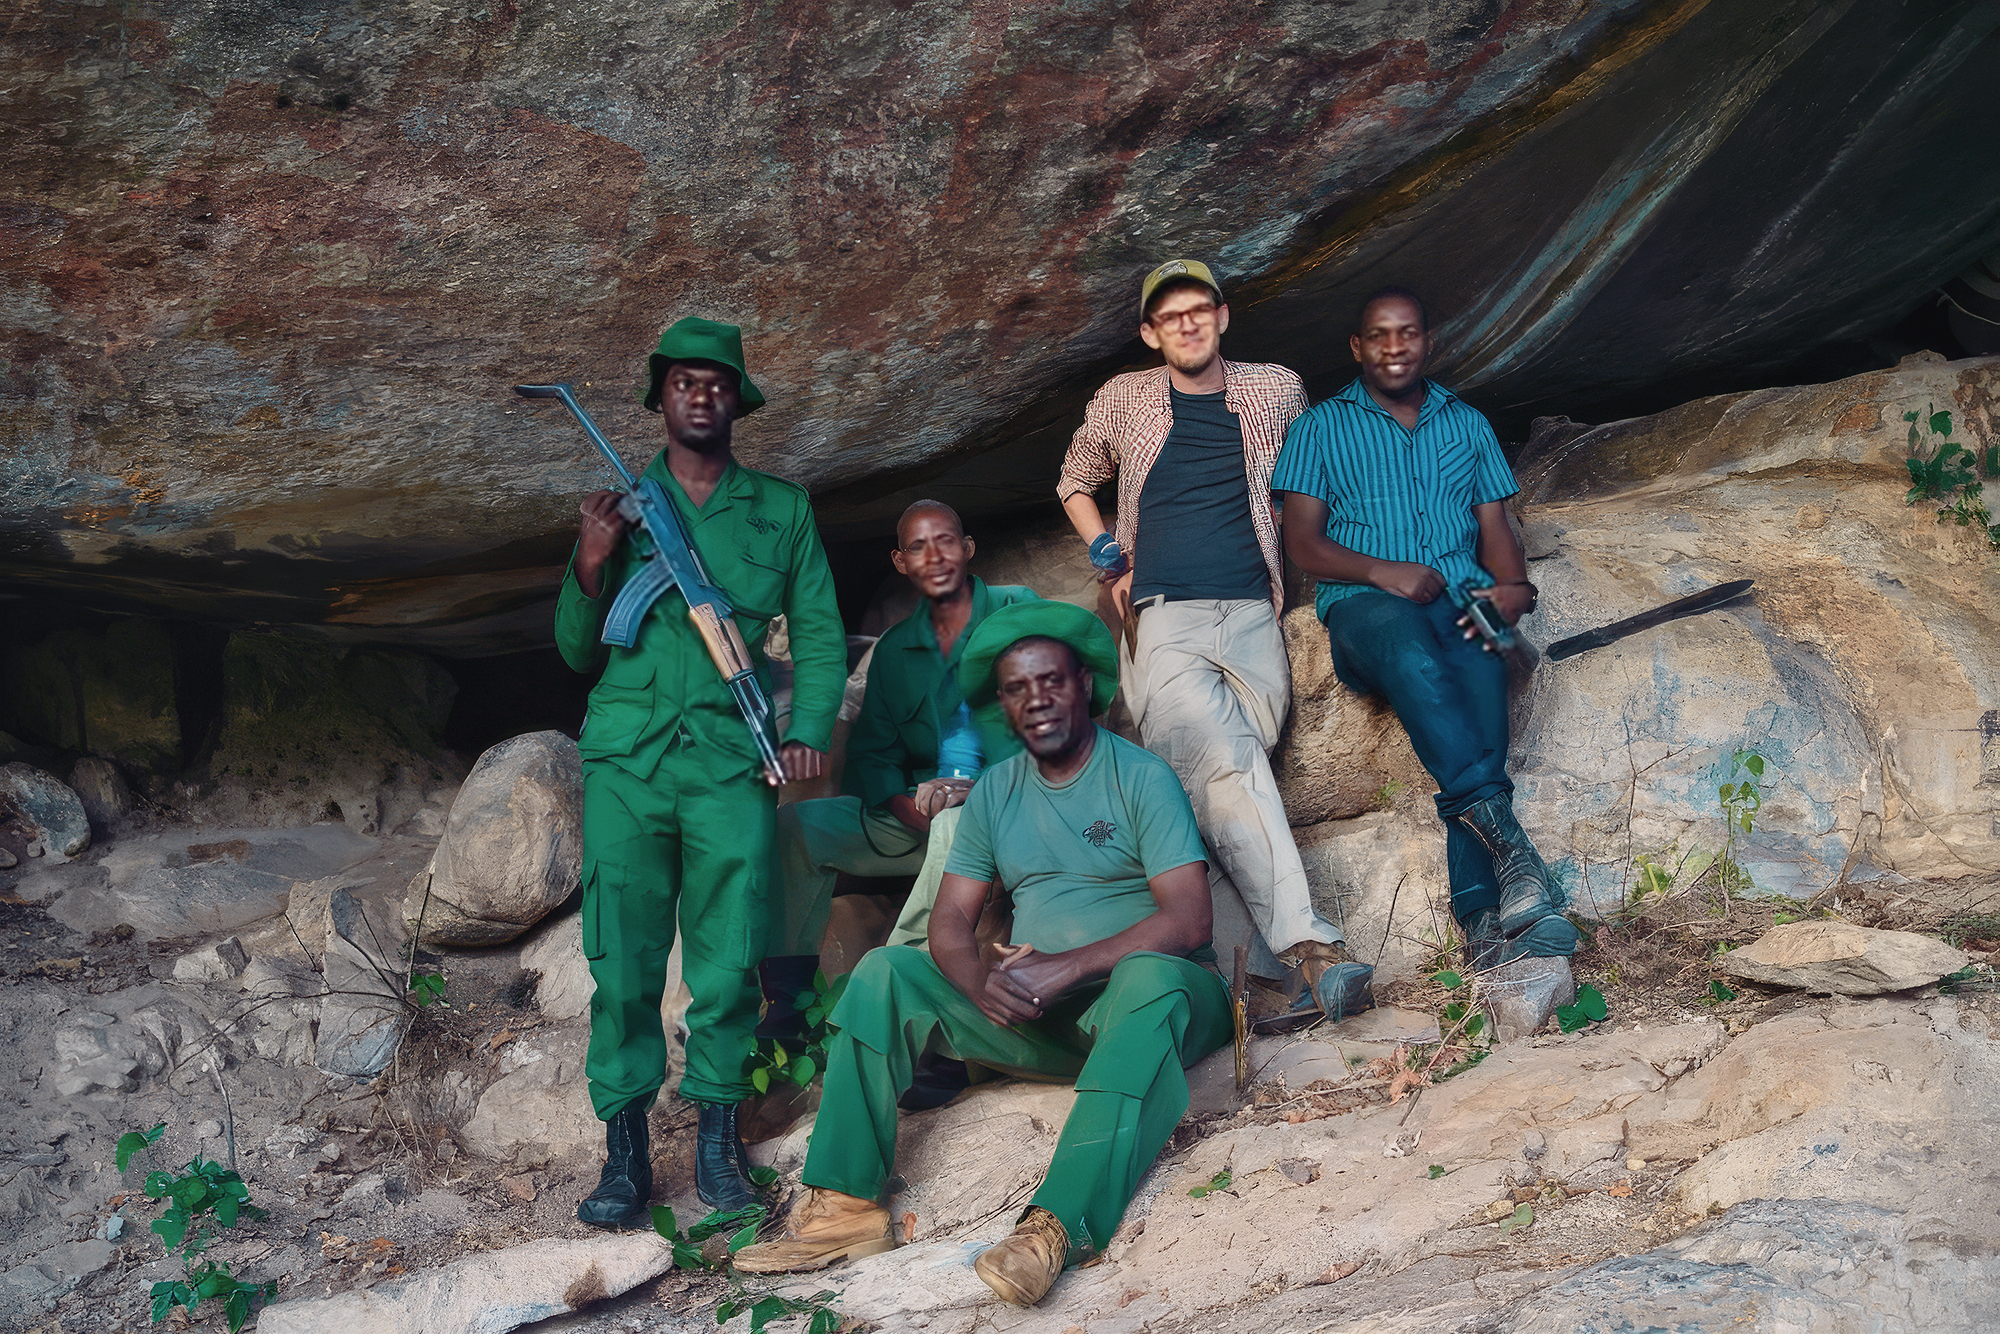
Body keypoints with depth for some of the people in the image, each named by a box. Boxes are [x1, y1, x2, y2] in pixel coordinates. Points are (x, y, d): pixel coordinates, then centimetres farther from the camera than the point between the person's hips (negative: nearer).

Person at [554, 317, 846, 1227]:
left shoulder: (781, 510, 13)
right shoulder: (621, 505, 14)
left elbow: (819, 633, 12)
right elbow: (579, 652, 15)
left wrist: (809, 727, -4)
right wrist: (591, 566, -2)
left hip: (731, 758, 0)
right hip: (627, 759, 1)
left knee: (728, 961, -2)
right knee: (623, 959, -1)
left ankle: (717, 1138, 12)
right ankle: (624, 1150, 8)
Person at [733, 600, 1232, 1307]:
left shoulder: (1142, 777, -6)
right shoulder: (995, 792, 10)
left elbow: (1188, 920, -17)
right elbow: (949, 922, 4)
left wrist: (1064, 967, -25)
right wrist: (984, 981, -20)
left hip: (1142, 994, -5)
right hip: (1037, 1012, 5)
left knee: (1149, 979, -39)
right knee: (883, 973, -9)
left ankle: (1057, 1225, -49)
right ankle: (845, 1205, -17)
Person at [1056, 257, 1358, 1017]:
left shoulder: (1276, 392, 15)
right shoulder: (1124, 402, 13)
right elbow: (1075, 483, 29)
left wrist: (1292, 552, 16)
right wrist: (1107, 557, 14)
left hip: (1252, 617, 2)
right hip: (1163, 619, -2)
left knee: (1222, 789, -14)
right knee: (1230, 773, -24)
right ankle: (1307, 943, -32)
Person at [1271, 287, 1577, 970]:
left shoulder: (1468, 424, 26)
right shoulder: (1322, 427, 17)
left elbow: (1495, 529, 18)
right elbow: (1302, 543, 7)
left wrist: (1511, 587, -6)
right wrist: (1381, 572, -11)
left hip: (1462, 604, 2)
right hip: (1364, 606, -2)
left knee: (1480, 668, -33)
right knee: (1408, 640, -40)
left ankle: (1484, 914, -47)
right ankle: (1496, 822, -52)